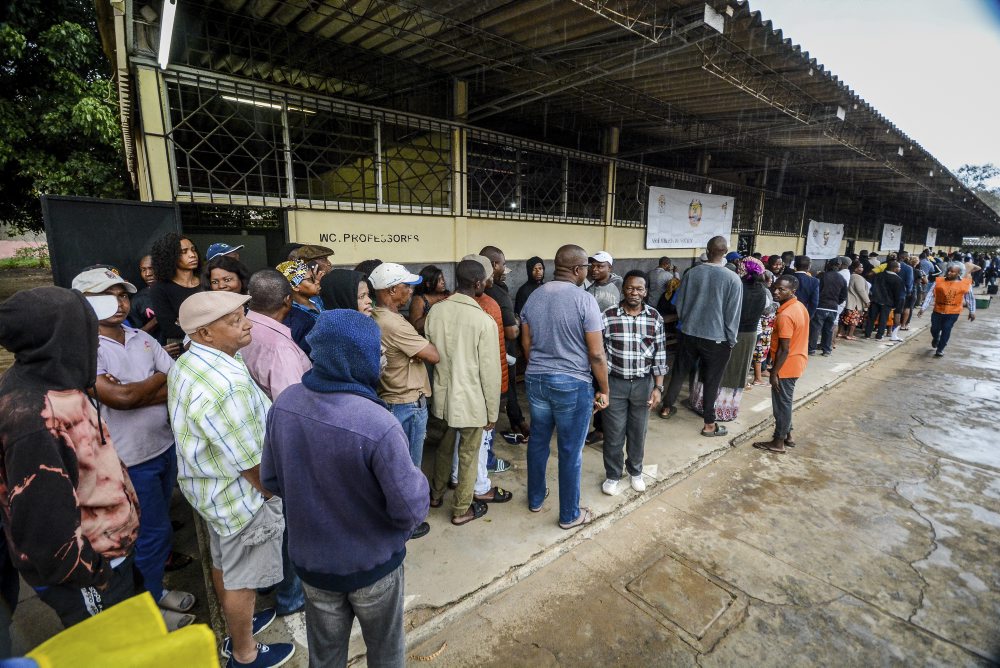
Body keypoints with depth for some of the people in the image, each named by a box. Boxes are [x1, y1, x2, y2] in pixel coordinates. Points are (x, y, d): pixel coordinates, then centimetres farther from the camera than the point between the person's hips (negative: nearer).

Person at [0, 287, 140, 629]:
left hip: (106, 550, 8)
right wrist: (94, 573, -18)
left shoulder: (47, 381, -6)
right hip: (84, 578, -8)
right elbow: (43, 523, -31)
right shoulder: (33, 418, -35)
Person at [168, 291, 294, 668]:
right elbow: (251, 463, -28)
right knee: (242, 578, 14)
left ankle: (237, 627, 52)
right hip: (240, 495, -9)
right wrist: (275, 496, -10)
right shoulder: (227, 385, -36)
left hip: (209, 485, 9)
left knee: (223, 562, 28)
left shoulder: (188, 363, -3)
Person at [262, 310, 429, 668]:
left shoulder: (284, 403, -16)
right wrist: (418, 480, -6)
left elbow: (271, 479, -1)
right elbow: (412, 511, -26)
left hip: (310, 559, 5)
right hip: (372, 563, -4)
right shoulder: (378, 426, -35)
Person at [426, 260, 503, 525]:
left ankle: (437, 494, 45)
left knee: (444, 447, 26)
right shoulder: (484, 321, -20)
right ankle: (462, 510, 30)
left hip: (442, 395, 5)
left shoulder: (436, 312, -5)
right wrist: (492, 411, -5)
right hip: (471, 400, -5)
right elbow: (490, 372, -16)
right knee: (468, 456, 14)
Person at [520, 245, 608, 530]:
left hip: (535, 380, 6)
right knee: (570, 451, 8)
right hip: (573, 384, -5)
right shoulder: (584, 299, -15)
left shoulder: (534, 296, 3)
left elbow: (526, 343, 10)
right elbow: (596, 354, -14)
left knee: (538, 440, 20)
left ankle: (535, 498, 38)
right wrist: (603, 390, -3)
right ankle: (569, 514, 25)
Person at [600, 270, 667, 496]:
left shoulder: (655, 317, -3)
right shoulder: (608, 316, -9)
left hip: (643, 384, 2)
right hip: (615, 383, -2)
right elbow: (600, 353, -5)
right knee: (614, 433, 8)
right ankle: (612, 475, 29)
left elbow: (660, 355, 1)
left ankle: (635, 471, 39)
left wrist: (658, 387, -4)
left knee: (638, 431, 17)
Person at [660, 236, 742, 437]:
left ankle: (667, 407, 32)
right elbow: (733, 315, -9)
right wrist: (731, 340, 2)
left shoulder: (691, 273, -5)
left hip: (689, 334, 3)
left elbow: (679, 304, 3)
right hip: (716, 338, -3)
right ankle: (709, 424, 18)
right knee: (711, 381, 8)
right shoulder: (733, 279, -12)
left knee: (679, 372, 18)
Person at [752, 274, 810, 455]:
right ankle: (787, 435, 31)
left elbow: (784, 349, -24)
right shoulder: (800, 307, 5)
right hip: (797, 361, 9)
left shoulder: (785, 315, -25)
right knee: (786, 401, 20)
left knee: (781, 403, 2)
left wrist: (774, 372, -17)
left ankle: (779, 442, 14)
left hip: (786, 365, -9)